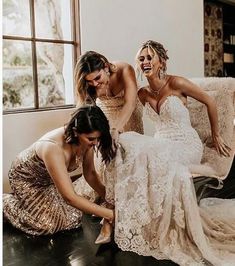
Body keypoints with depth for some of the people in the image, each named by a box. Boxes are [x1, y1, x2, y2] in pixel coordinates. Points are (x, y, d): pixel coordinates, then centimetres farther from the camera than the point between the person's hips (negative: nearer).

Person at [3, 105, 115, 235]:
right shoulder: (53, 148, -43)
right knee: (47, 224, -13)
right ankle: (6, 202, 10)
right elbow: (70, 197, -41)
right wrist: (109, 214, -39)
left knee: (73, 216, -3)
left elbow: (90, 173, -7)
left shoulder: (86, 140, -23)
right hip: (26, 178, -5)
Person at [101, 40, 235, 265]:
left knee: (149, 154, -34)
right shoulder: (142, 94, 6)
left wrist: (216, 136, 4)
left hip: (187, 145, -5)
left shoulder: (176, 83, -12)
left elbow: (209, 102, -3)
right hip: (161, 144, 6)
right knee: (125, 142, -21)